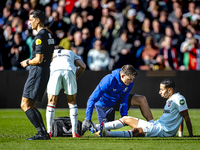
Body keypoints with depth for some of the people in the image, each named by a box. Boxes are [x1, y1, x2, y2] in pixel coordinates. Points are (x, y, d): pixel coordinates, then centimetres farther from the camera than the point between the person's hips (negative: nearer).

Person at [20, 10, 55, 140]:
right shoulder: (49, 35, 16)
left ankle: (41, 133, -15)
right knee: (30, 105, 13)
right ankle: (44, 133, 5)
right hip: (46, 71, 10)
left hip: (38, 71, -10)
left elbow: (38, 59, -20)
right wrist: (31, 61, 20)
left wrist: (27, 63, -2)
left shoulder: (40, 37, -15)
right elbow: (50, 58, 22)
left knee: (25, 105, -8)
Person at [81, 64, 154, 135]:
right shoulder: (109, 81, -37)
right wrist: (88, 119, -40)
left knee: (142, 99, -11)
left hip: (117, 101, 5)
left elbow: (124, 100, -8)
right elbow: (92, 99, -35)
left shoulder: (130, 82, -20)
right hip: (104, 105, -5)